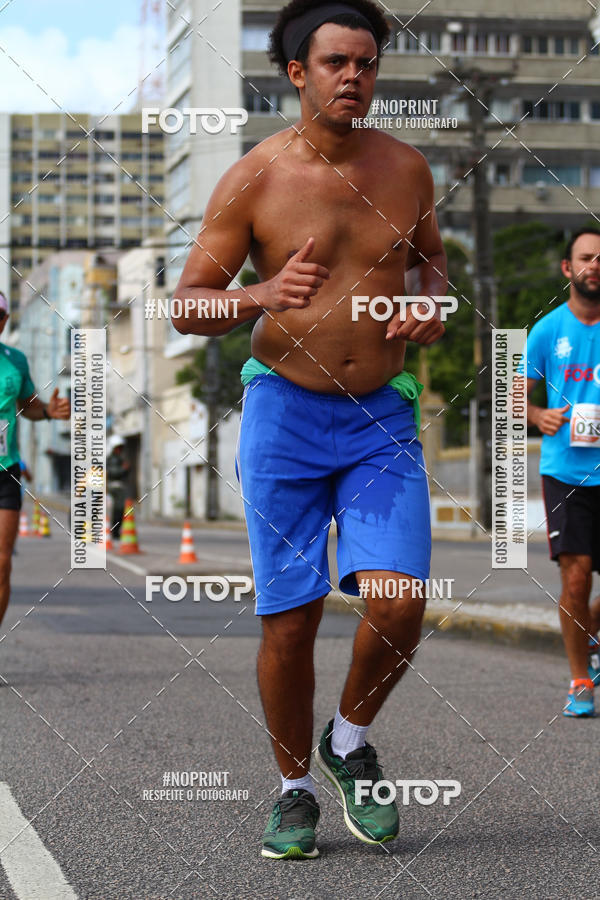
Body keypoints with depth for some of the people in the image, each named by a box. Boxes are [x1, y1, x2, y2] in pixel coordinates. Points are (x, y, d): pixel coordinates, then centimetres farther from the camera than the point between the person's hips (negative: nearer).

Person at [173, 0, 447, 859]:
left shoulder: (406, 167, 3)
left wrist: (431, 302, 0)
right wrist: (263, 296, -26)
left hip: (383, 418, 2)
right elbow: (186, 306, -6)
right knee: (290, 618, -2)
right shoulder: (253, 178, -6)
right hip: (285, 412, -2)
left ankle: (350, 741, 15)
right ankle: (294, 788, 20)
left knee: (398, 602, -14)